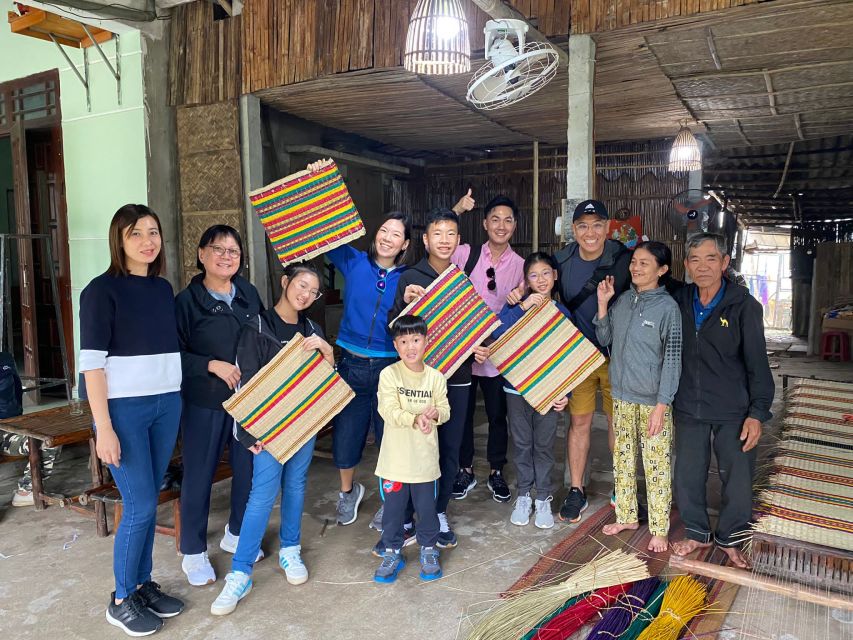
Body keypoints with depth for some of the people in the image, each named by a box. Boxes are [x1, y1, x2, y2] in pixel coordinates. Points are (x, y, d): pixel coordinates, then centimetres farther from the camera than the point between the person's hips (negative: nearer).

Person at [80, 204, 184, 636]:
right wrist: (103, 428, -16)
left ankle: (143, 584, 29)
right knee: (140, 506, -2)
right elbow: (91, 361, -12)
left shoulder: (164, 288, 9)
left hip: (167, 404, 5)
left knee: (148, 500, 13)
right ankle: (121, 601, 18)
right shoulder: (102, 289, -8)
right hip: (123, 408, -5)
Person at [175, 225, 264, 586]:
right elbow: (175, 354, -8)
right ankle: (193, 553, 23)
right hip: (204, 403, -4)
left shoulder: (249, 294, 6)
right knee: (199, 474, 5)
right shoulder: (187, 300, -6)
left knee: (249, 468, 12)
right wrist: (213, 365, -18)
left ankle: (236, 534, 35)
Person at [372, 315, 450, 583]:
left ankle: (428, 550, 35)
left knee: (427, 506, 14)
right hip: (395, 457, -1)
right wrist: (416, 419, -30)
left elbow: (445, 410, 2)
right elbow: (390, 412, -17)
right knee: (393, 507, 11)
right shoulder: (388, 374, -10)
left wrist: (435, 413, -20)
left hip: (425, 458, 2)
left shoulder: (435, 377, -1)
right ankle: (392, 552, 31)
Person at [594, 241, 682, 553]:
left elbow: (672, 359, -12)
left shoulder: (667, 307, -11)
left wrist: (661, 405, -15)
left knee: (657, 465, 3)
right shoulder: (622, 301, 5)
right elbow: (604, 340, 10)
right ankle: (627, 516, 32)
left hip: (652, 400, -6)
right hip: (622, 396, 6)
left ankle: (659, 529, 18)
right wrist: (602, 305, -2)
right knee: (623, 460, 16)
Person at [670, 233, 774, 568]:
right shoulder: (678, 302, 0)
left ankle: (729, 539, 30)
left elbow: (757, 362, -7)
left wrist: (757, 412, -11)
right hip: (688, 408, 3)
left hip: (734, 411, -3)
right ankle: (697, 533, 33)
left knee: (737, 479, 7)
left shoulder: (743, 305, -9)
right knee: (687, 477, 10)